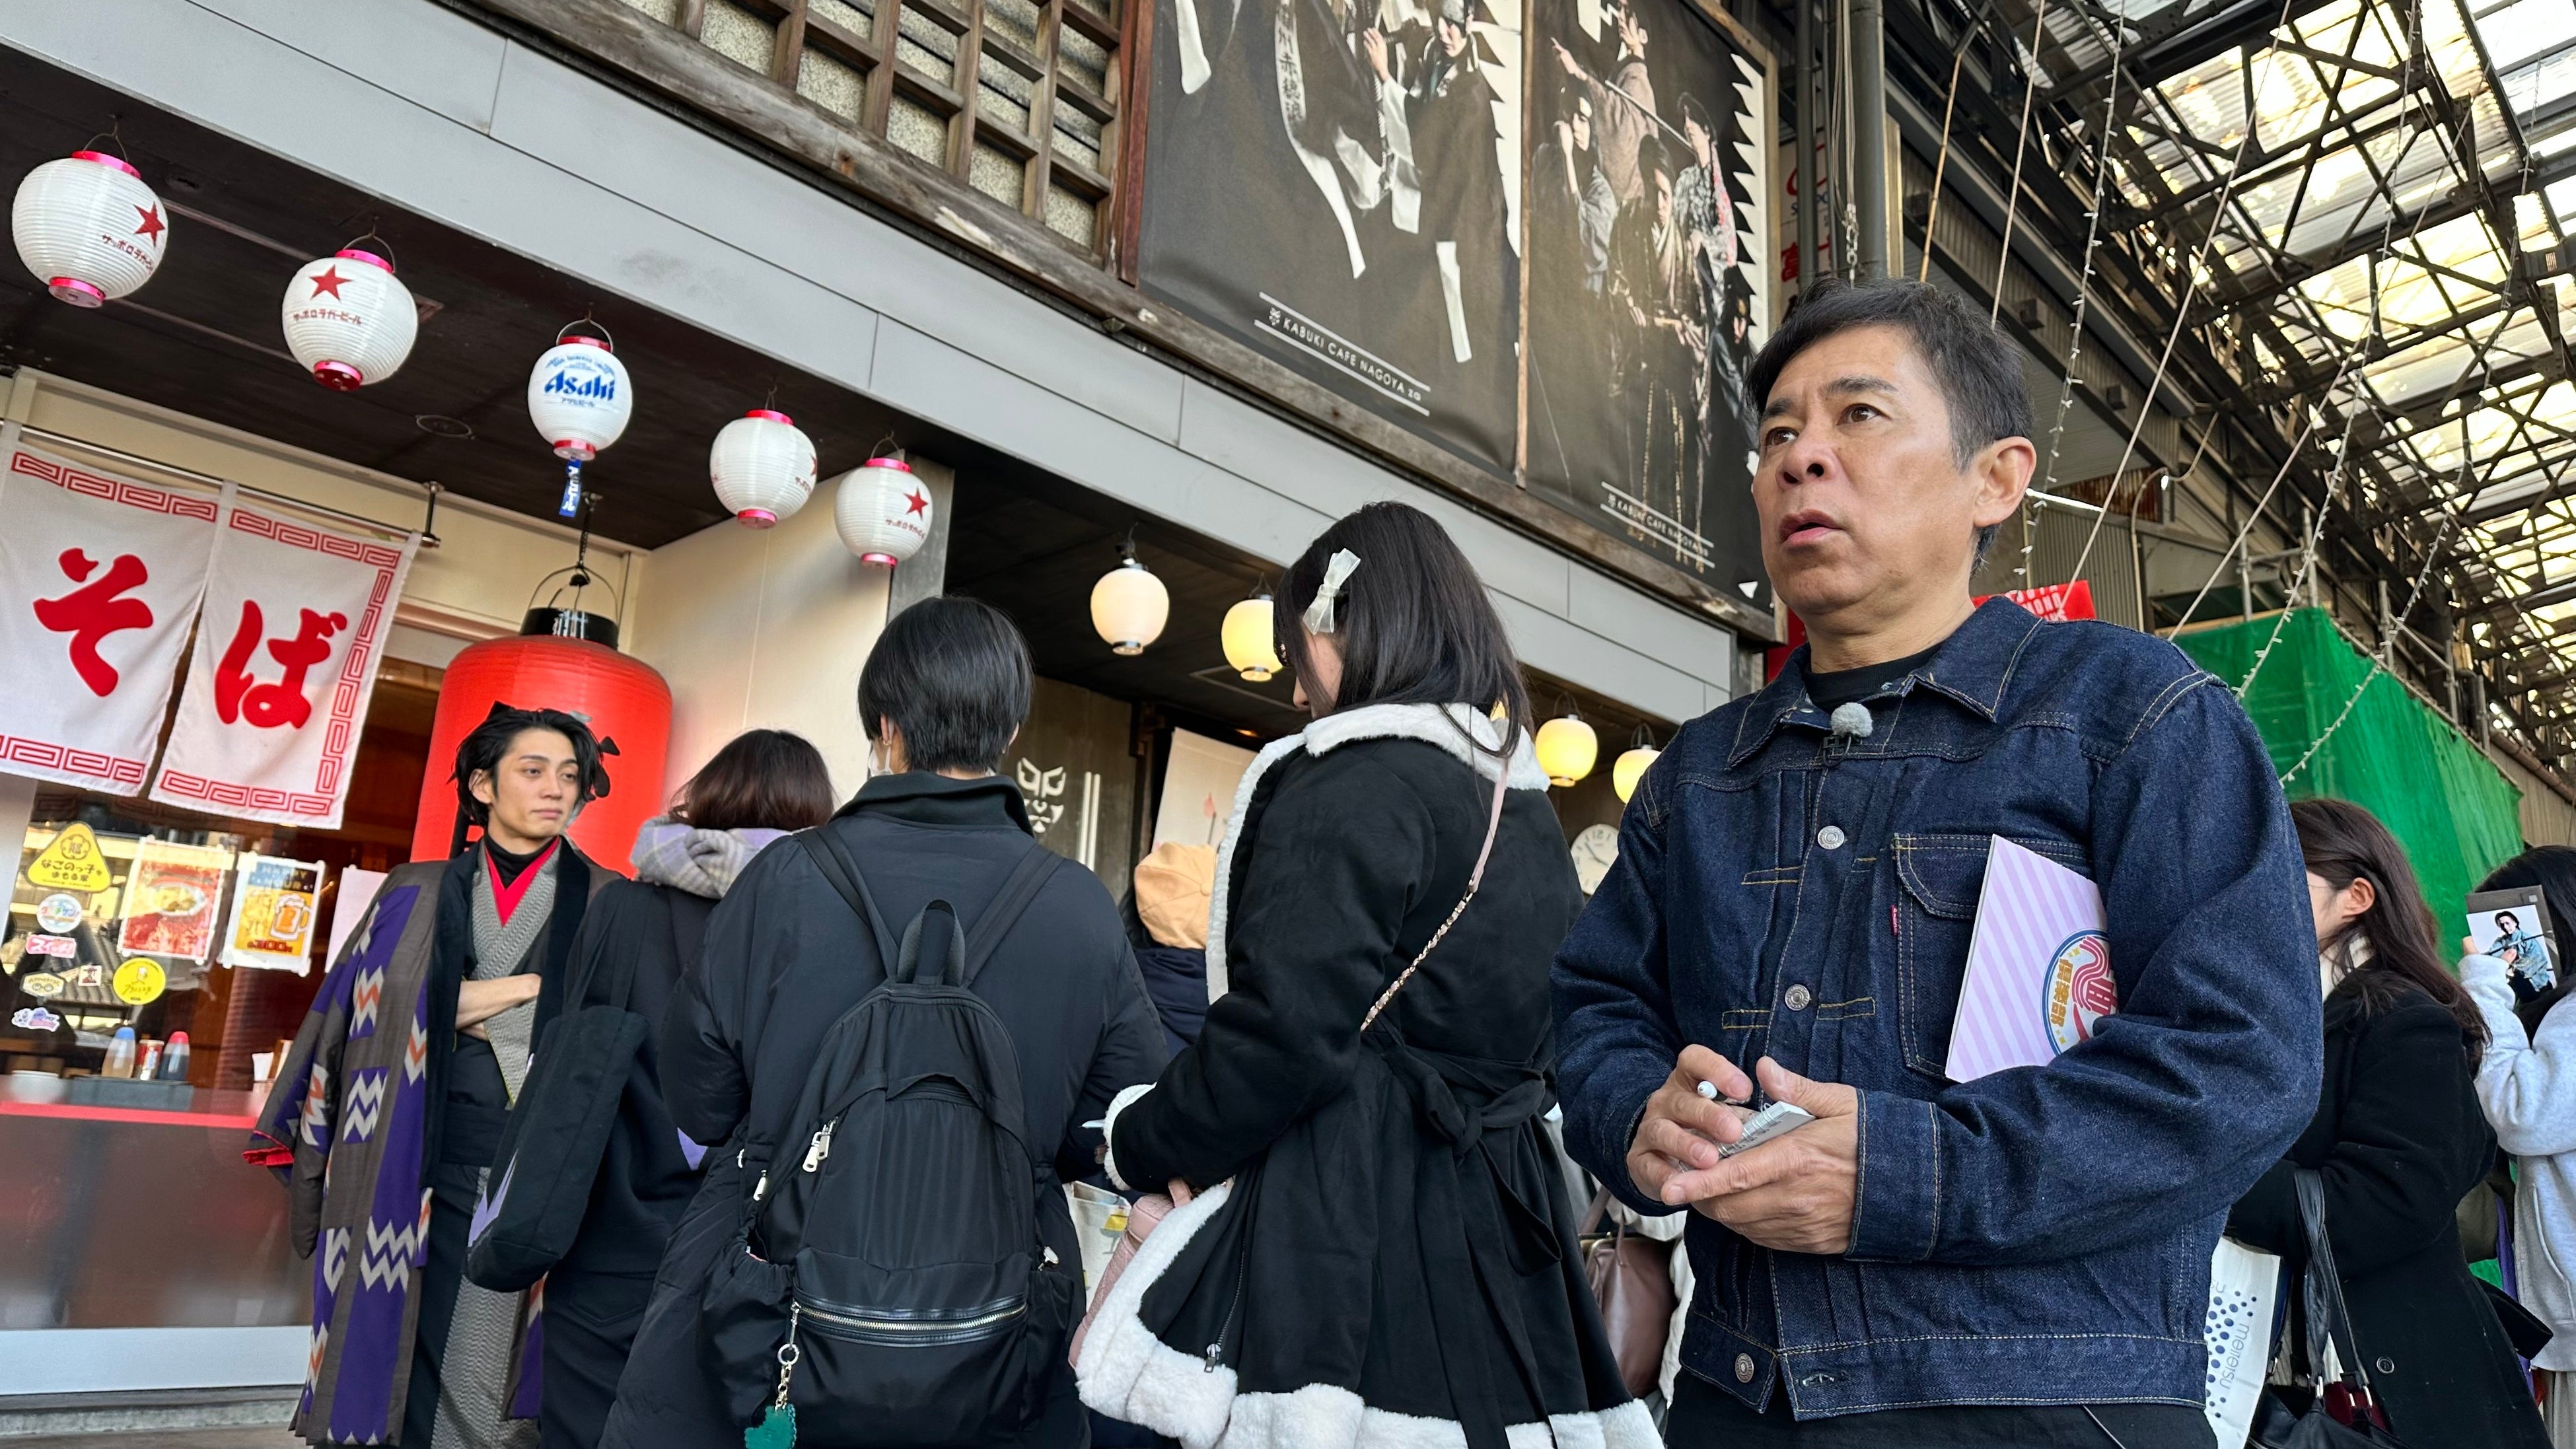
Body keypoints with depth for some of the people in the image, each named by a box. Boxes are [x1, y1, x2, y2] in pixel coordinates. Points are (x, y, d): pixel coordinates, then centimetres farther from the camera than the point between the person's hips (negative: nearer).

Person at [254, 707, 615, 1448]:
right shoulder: (418, 897, 10)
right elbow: (371, 1011, 5)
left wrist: (497, 997, -6)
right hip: (424, 1169, 1)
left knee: (509, 1374, 1)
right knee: (406, 1369, 5)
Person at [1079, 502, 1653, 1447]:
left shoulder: (1353, 785, -14)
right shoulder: (1527, 808, 13)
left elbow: (1281, 1036, -20)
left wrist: (1139, 1148, -3)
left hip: (1343, 1221, -8)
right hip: (1498, 1228, 9)